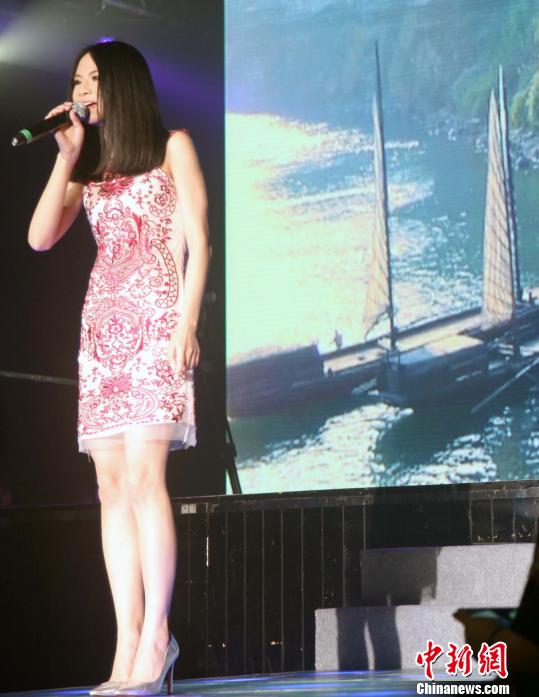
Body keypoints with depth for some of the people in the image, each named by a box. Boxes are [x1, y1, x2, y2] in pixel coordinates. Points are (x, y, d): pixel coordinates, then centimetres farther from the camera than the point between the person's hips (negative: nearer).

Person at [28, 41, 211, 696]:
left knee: (142, 476, -18)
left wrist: (187, 323, -10)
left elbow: (198, 241, 1)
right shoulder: (87, 166, 21)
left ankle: (154, 639, -18)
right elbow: (40, 237, 9)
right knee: (112, 485, -4)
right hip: (102, 322, 5)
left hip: (156, 318, -5)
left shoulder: (172, 146, 8)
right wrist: (66, 157, 3)